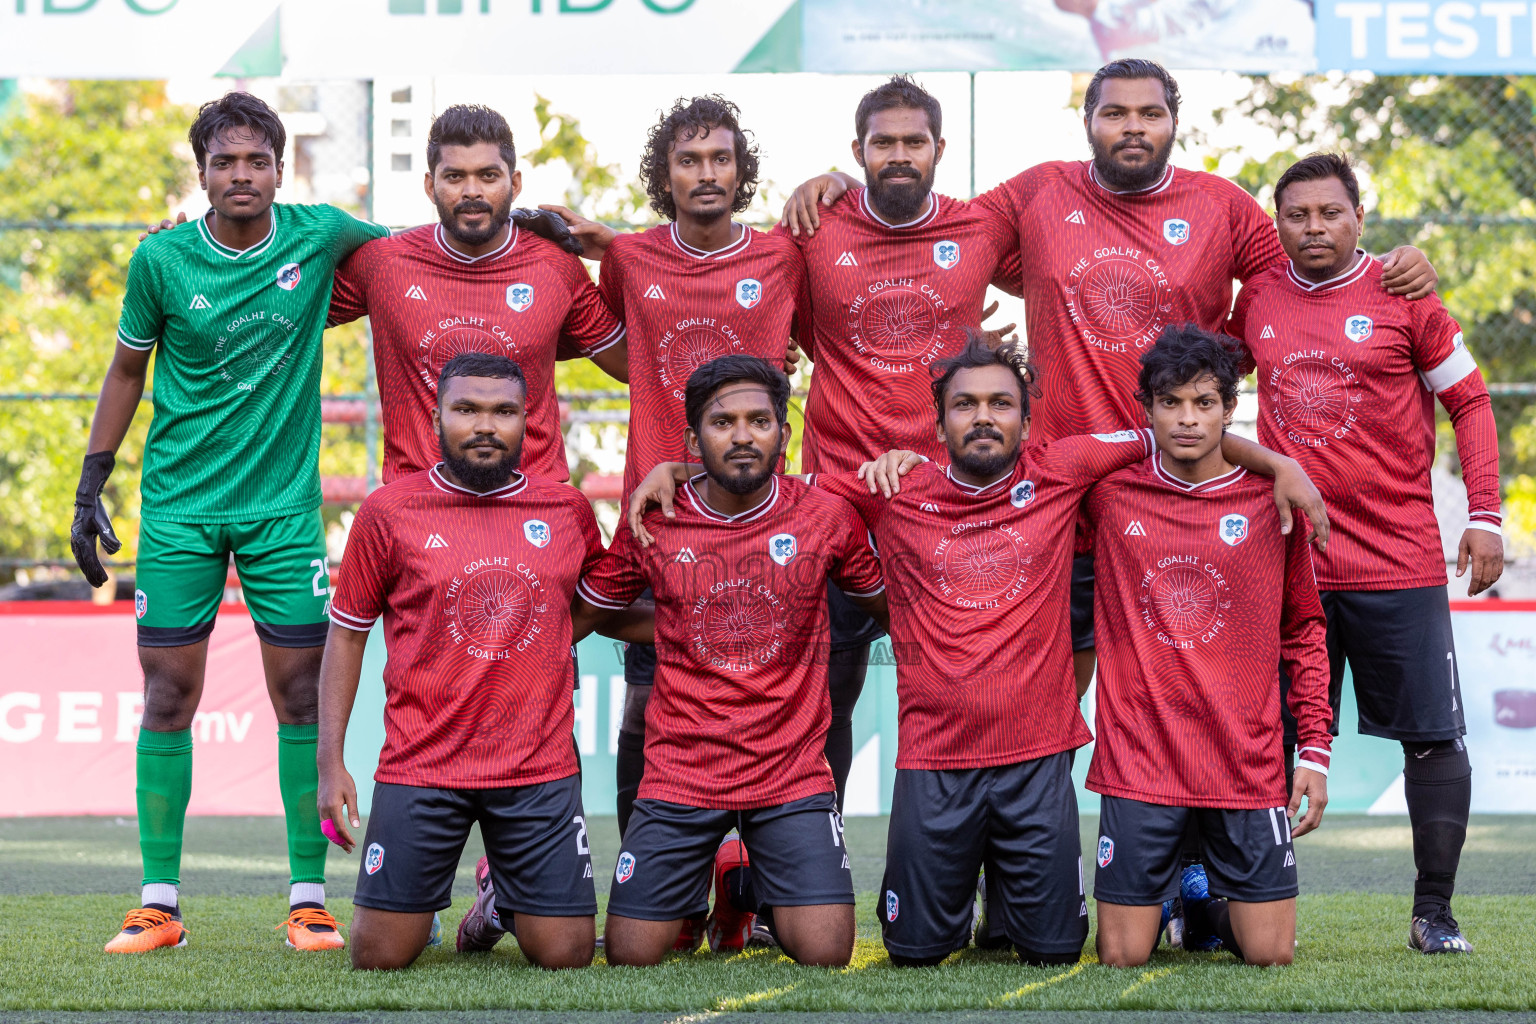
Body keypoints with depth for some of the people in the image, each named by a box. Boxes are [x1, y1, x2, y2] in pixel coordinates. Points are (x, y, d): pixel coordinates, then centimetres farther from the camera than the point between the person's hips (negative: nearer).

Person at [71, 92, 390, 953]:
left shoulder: (318, 236, -3)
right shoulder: (163, 260, -4)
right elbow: (128, 370, 9)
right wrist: (91, 487, 7)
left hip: (285, 503, 0)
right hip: (179, 503, 0)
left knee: (301, 695, -1)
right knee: (169, 696, 0)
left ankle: (309, 898, 7)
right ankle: (160, 903, 7)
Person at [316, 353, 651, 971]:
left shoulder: (568, 511, 6)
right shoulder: (389, 513, 0)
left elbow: (601, 613, 23)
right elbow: (347, 633, 5)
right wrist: (330, 764, 1)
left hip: (540, 773, 1)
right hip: (420, 769, -1)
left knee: (565, 956, -3)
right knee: (378, 958, -2)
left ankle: (504, 898, 32)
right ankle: (426, 902, 34)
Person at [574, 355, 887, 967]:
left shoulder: (828, 517, -3)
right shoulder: (651, 523, -3)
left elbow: (883, 605, 14)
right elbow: (588, 610, 12)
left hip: (792, 773, 0)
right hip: (680, 772, 0)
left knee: (825, 954, -10)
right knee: (631, 957, -5)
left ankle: (746, 886, 23)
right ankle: (693, 895, 30)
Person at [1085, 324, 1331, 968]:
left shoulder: (1272, 500, 2)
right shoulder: (1108, 492, 1)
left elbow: (1304, 630, 10)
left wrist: (1315, 749, 5)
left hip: (1247, 763, 0)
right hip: (1139, 762, 0)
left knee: (1270, 955, -2)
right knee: (1122, 957, 0)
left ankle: (1211, 907, 31)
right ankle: (1161, 895, 33)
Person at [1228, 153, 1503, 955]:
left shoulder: (1401, 296, -2)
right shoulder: (1258, 300, 6)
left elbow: (1469, 401, 3)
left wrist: (1485, 516, -3)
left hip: (1398, 559, -2)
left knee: (1433, 736, -1)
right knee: (1270, 738, 5)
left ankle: (1433, 912, 8)